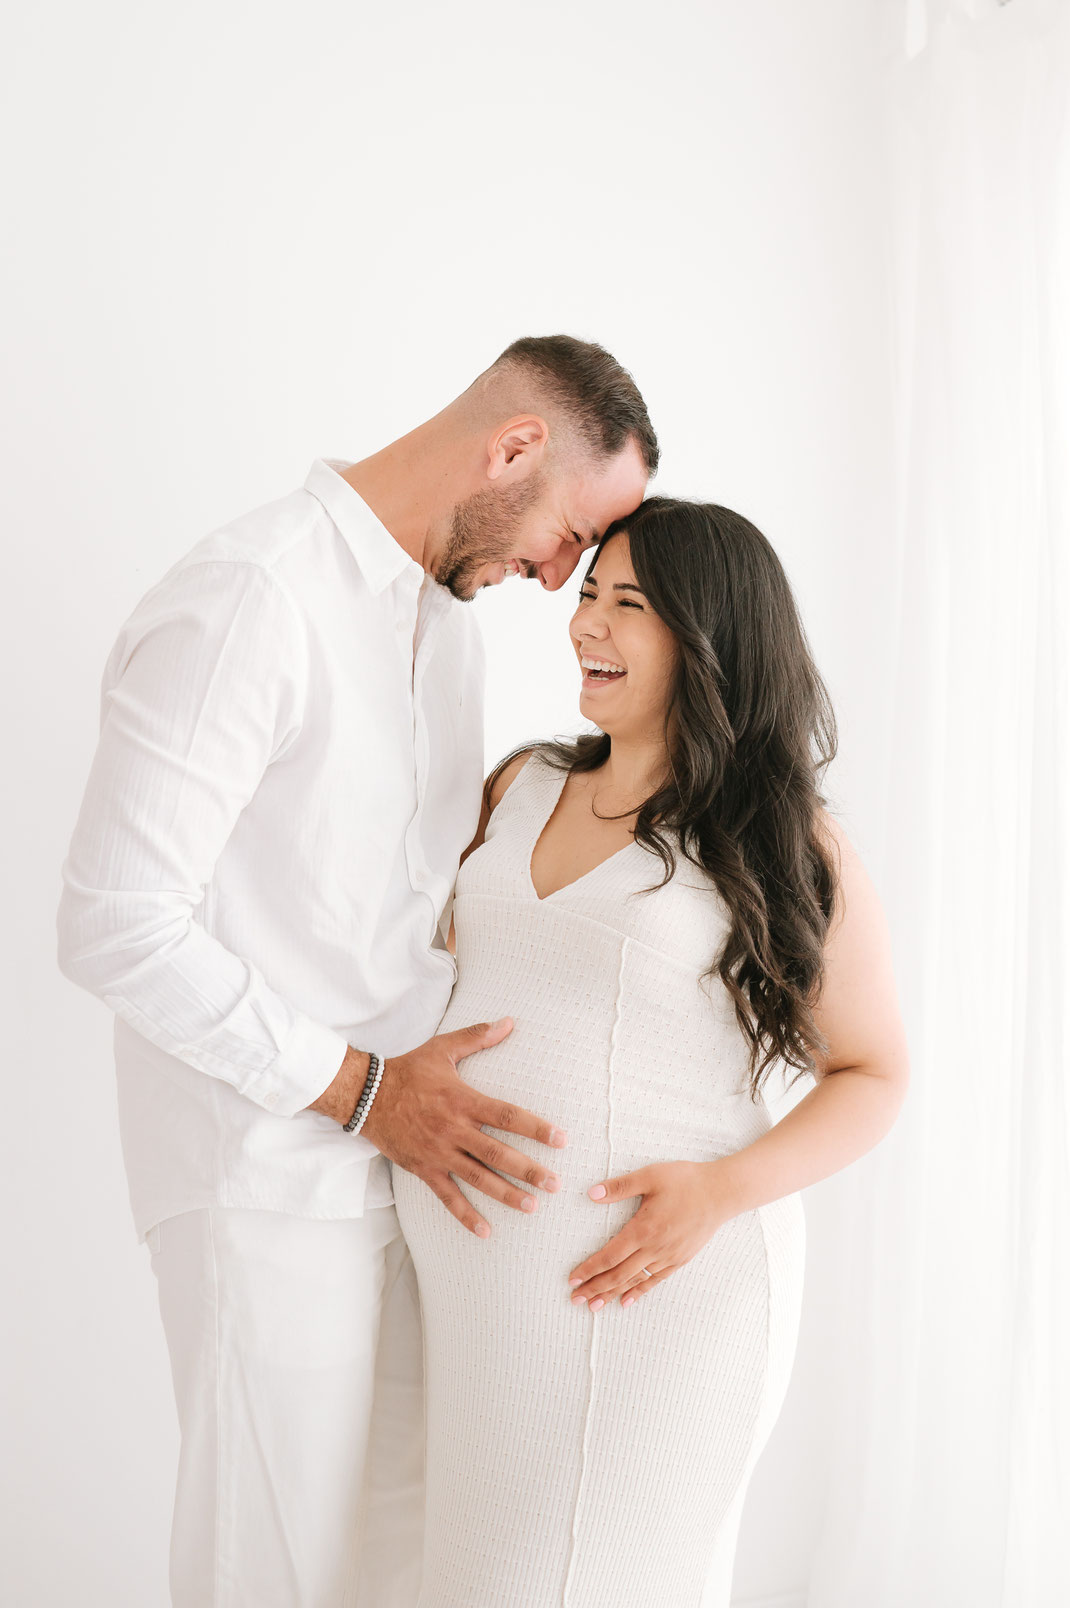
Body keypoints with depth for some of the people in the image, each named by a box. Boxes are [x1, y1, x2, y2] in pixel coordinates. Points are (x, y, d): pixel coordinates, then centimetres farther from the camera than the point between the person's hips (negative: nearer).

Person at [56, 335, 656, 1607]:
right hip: (267, 1176, -8)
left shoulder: (447, 610, 11)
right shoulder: (245, 600, -18)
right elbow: (114, 924, -22)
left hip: (411, 1142, 8)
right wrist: (359, 1088, -19)